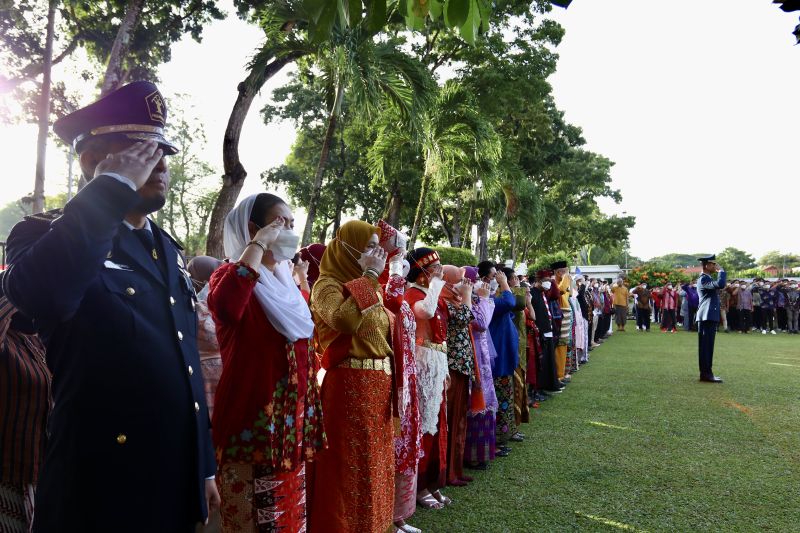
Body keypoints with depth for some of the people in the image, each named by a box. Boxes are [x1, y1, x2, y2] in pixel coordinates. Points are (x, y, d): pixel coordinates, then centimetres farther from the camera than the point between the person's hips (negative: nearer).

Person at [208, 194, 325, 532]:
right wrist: (259, 244, -27)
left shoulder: (288, 279, 13)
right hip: (251, 417, -8)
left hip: (292, 415, 8)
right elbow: (224, 306, -36)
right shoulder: (231, 275, -10)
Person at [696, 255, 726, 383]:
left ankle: (706, 373, 16)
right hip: (707, 317, -11)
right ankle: (706, 374, -6)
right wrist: (721, 270, -17)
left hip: (710, 317, 11)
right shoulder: (704, 279, -13)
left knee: (707, 346, 11)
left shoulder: (706, 279, 21)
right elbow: (720, 284, -29)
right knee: (706, 346, -8)